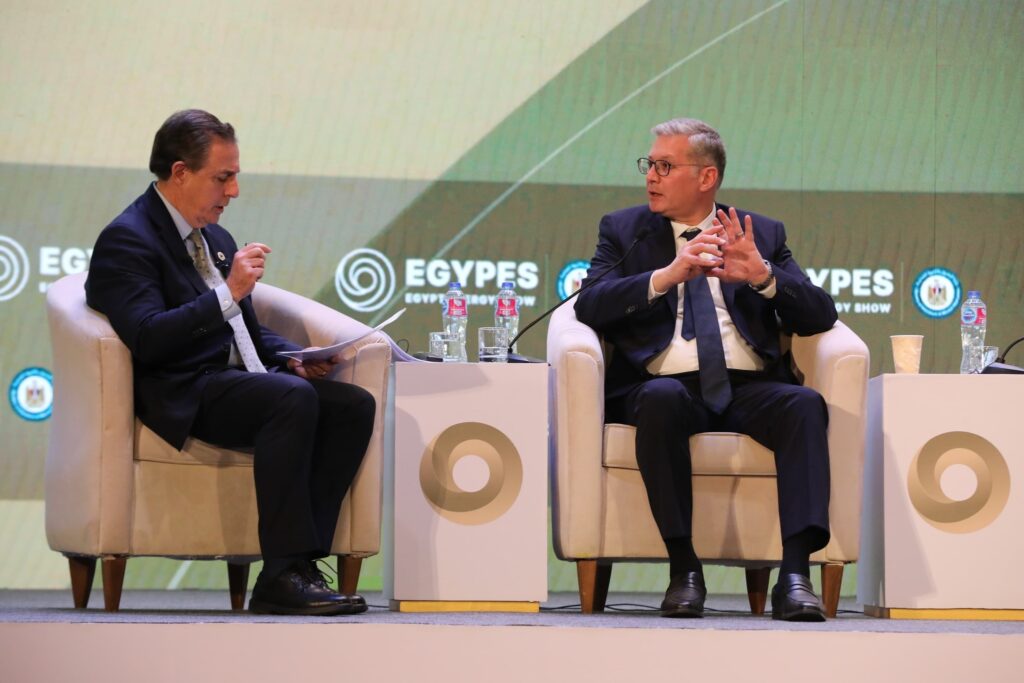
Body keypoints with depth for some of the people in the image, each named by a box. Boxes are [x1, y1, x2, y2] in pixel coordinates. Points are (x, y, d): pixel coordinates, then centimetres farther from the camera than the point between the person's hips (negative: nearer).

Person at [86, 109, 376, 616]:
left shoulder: (217, 241, 23)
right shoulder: (126, 240, -6)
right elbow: (147, 339, -20)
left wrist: (296, 359, 7)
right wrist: (228, 293, -22)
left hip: (238, 380, 9)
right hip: (182, 397, -9)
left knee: (354, 404, -13)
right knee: (295, 399, -33)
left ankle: (300, 562, -21)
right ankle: (282, 575, -34)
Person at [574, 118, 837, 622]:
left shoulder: (763, 235, 18)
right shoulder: (623, 230, 17)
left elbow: (820, 315, 7)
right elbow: (590, 306, -1)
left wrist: (763, 276, -12)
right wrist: (666, 276, -15)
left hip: (748, 390, 1)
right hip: (668, 386, -1)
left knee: (805, 404, -31)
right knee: (661, 397, -36)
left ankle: (795, 572, -38)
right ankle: (683, 568, -31)